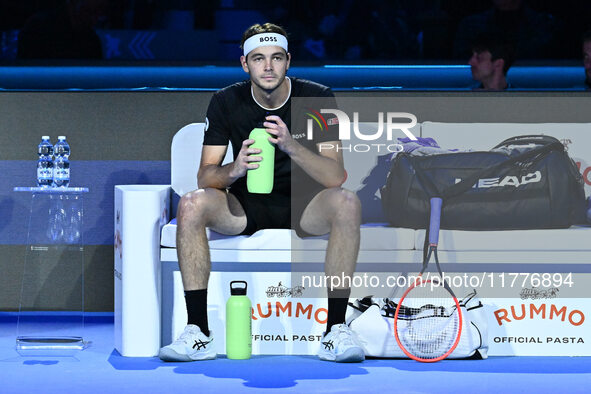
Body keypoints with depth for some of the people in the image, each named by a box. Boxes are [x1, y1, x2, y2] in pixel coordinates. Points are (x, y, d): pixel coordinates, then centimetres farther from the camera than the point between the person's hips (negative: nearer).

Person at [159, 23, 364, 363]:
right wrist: (235, 170, -31)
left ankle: (337, 330, -29)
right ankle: (198, 334, -26)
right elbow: (205, 176, -8)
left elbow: (335, 176, -18)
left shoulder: (317, 98, -9)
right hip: (246, 205, 1)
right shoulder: (226, 102, -4)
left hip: (303, 206, -1)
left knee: (346, 203, -33)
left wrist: (291, 145, -35)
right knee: (191, 204, -27)